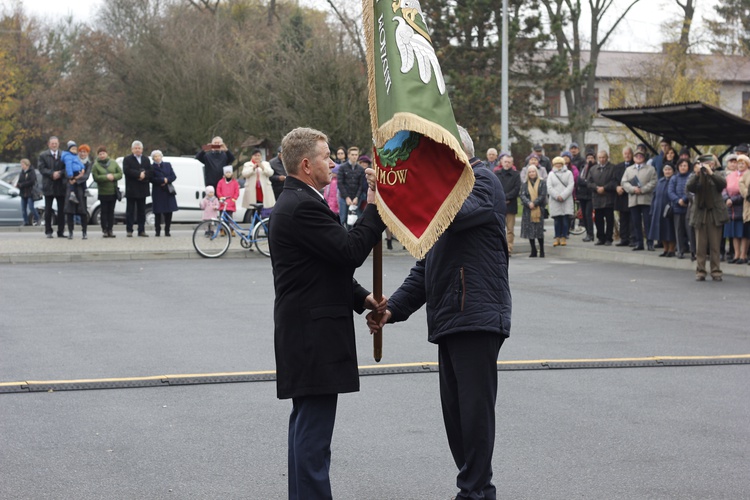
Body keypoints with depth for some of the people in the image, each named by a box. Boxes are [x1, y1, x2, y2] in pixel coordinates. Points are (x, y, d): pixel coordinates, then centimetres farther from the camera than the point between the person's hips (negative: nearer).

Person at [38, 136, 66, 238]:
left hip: (61, 186, 1)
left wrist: (60, 173, -17)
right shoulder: (43, 155, 5)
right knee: (48, 210, 2)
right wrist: (52, 174, -18)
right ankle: (48, 231, 7)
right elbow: (41, 168, -5)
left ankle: (61, 231, 8)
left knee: (61, 210, 3)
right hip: (48, 186, -1)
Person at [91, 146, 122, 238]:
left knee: (111, 211, 5)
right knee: (104, 211, -2)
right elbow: (96, 177, -12)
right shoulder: (96, 165, -2)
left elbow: (120, 174, 3)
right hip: (103, 192, -3)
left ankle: (110, 230, 8)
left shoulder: (113, 163, 6)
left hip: (113, 191, 3)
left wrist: (113, 176, -16)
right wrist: (106, 177, -19)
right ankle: (104, 230, 2)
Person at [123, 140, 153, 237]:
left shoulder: (146, 159, 15)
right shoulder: (127, 159, 1)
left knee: (142, 211, 6)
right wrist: (139, 174, -18)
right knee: (130, 210, -1)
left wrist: (144, 175, -16)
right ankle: (129, 230, 3)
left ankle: (141, 230, 9)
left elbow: (151, 171, 4)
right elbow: (126, 171, -15)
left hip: (142, 189, 4)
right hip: (131, 190, -4)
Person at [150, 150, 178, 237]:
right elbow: (152, 179, -9)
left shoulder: (168, 165, 13)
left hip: (168, 192, 3)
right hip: (158, 193, -3)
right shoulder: (152, 167, 2)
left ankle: (167, 231, 7)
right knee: (158, 213, -3)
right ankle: (158, 231, 6)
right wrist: (163, 180, -14)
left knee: (169, 213, -1)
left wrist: (167, 180, -10)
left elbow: (174, 176, 7)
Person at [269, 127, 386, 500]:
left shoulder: (295, 202, 16)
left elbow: (332, 263, 20)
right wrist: (375, 209, -10)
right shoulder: (302, 207, -18)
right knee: (314, 430, -8)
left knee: (307, 424, 17)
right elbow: (350, 251, -20)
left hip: (306, 334, 11)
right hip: (314, 336, -11)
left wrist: (362, 297, 9)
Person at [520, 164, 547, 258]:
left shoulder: (542, 183, 6)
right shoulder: (525, 184, 13)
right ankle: (533, 251, 10)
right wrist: (529, 203, -16)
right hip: (528, 210, 3)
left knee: (539, 230, -6)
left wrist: (534, 203, -14)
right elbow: (522, 195, 1)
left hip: (539, 209, -3)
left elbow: (542, 195, -3)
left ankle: (542, 251, 3)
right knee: (529, 230, 2)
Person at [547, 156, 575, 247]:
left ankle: (564, 237, 0)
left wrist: (562, 196, -12)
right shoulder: (551, 174, 13)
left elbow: (571, 186, -2)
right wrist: (557, 196, -11)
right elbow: (549, 187, 2)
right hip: (555, 201, 1)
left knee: (565, 219, -5)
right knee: (557, 220, -1)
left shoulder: (568, 173, 9)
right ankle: (557, 237, 4)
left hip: (566, 200, -1)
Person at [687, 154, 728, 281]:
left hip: (715, 214, 0)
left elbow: (723, 184, -13)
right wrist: (697, 174, -21)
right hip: (700, 214, 0)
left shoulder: (717, 175, 7)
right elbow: (689, 187, -10)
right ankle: (700, 272, 6)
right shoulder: (696, 177, 7)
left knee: (715, 245, 2)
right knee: (700, 246, 2)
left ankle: (716, 271, 6)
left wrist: (710, 172, -20)